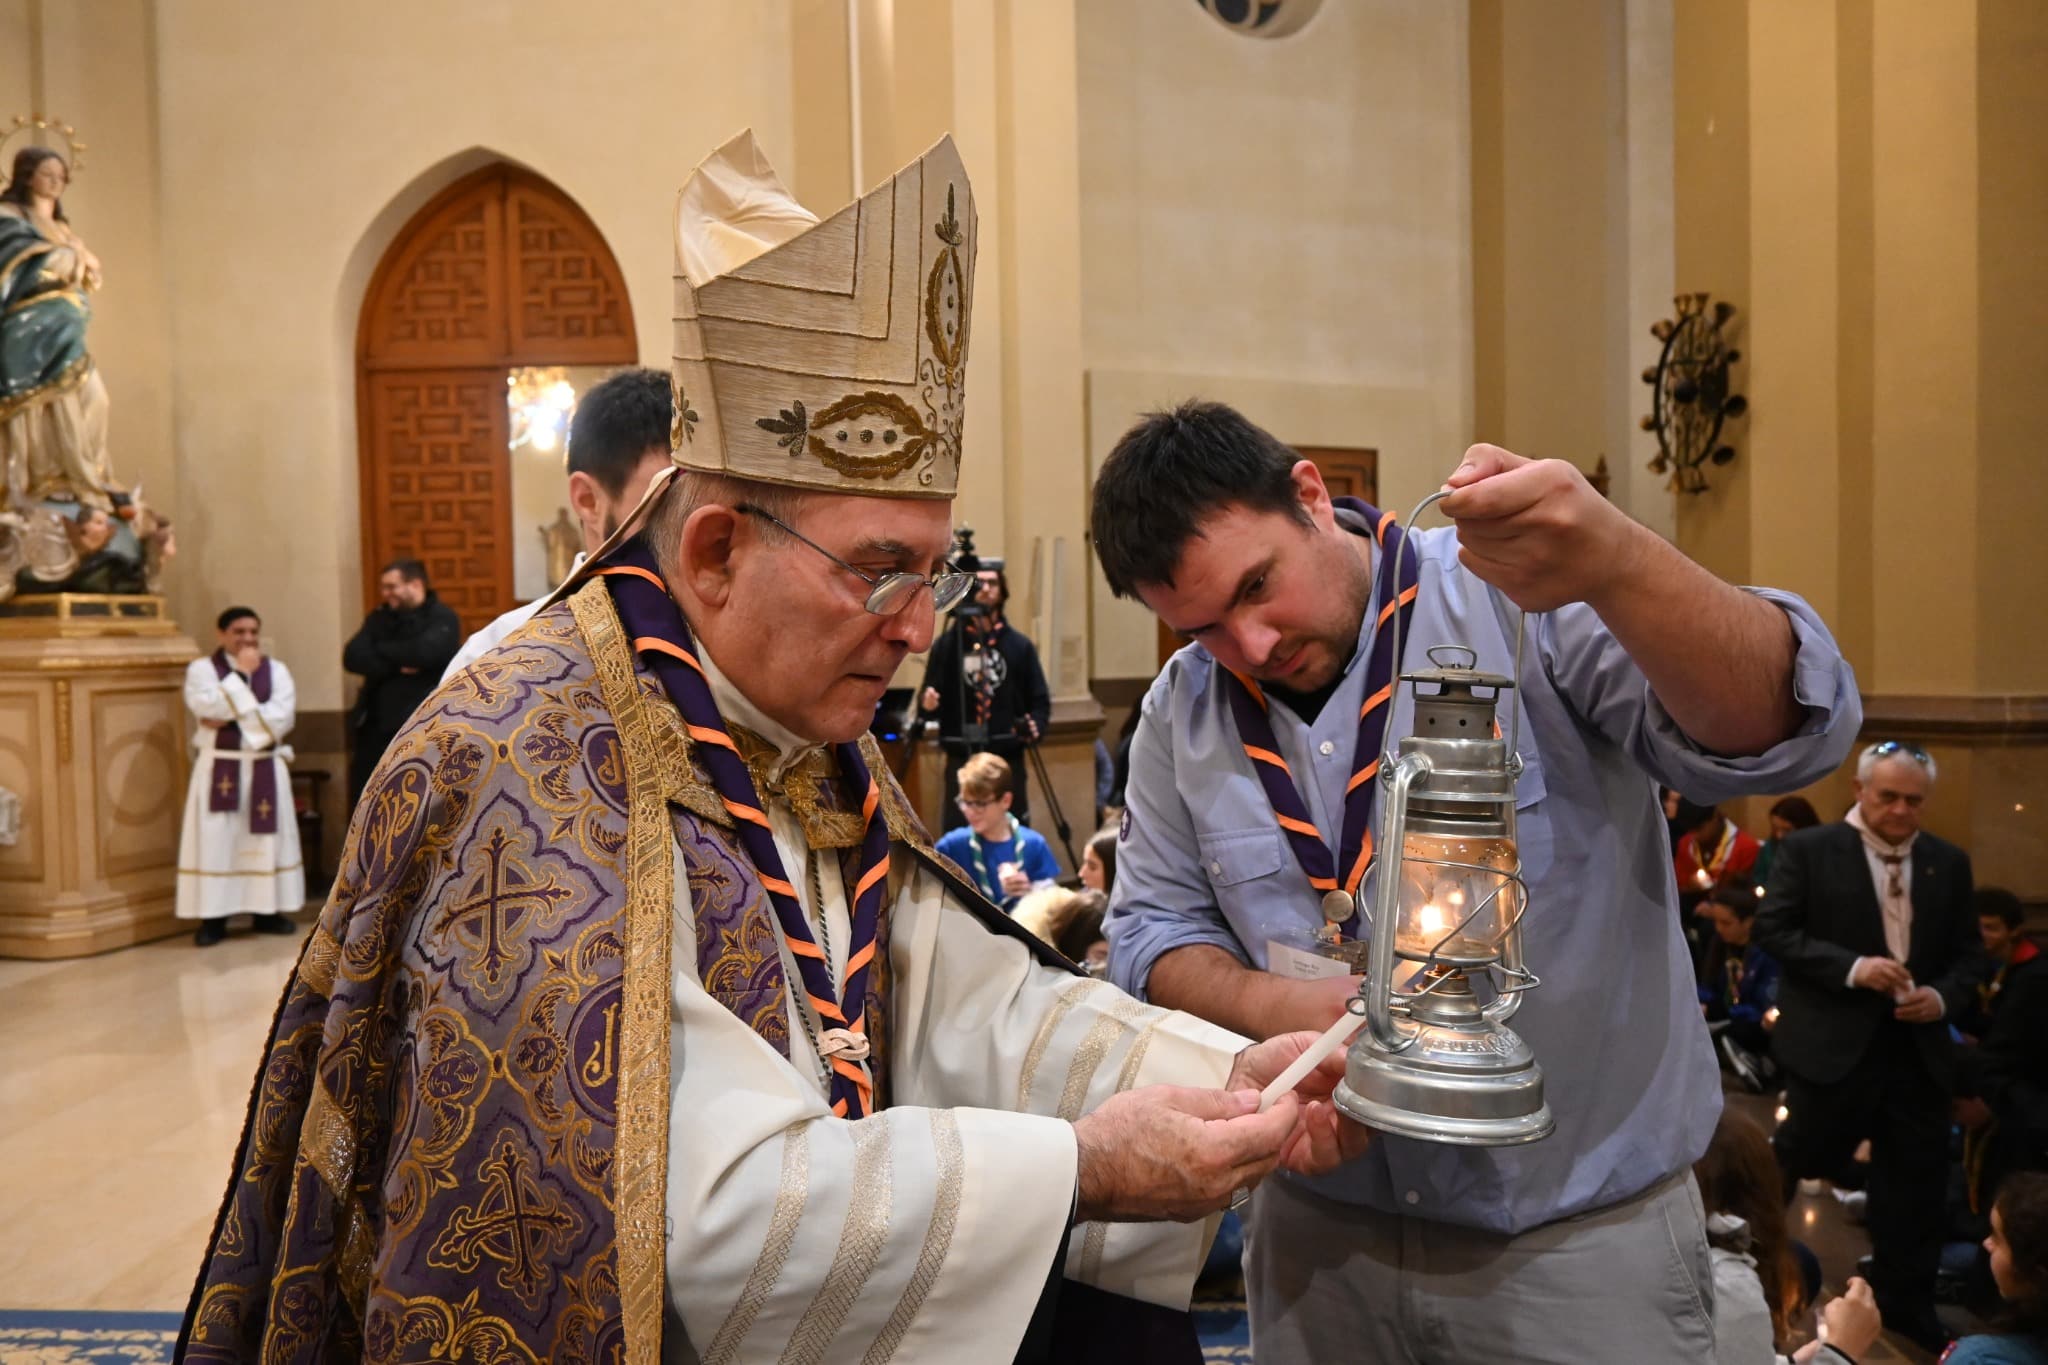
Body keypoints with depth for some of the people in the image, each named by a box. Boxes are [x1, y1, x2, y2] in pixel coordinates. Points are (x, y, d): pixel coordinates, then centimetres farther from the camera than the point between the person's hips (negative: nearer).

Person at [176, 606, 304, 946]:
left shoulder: (277, 670, 5)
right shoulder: (201, 669, 0)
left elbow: (281, 717, -9)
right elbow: (207, 708, -19)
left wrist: (230, 719, -13)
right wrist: (240, 673, -14)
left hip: (265, 768, 2)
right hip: (218, 769, -2)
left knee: (266, 839, 5)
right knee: (215, 841, -3)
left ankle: (266, 912, 13)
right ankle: (213, 917, 3)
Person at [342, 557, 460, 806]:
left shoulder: (442, 617, -3)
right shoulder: (379, 617, 14)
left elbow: (425, 652, -22)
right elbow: (353, 657, 1)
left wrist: (380, 650, -6)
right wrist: (396, 665, -15)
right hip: (376, 727, 6)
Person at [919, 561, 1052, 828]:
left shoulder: (1019, 644, 7)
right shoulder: (946, 644, 5)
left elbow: (1040, 700, 6)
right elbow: (928, 702, 5)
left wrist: (1036, 726, -13)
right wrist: (927, 703, -17)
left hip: (1009, 761, 1)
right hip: (961, 762, -1)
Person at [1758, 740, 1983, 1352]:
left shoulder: (1949, 862, 7)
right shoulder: (1807, 850, -6)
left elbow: (1966, 951, 11)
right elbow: (1773, 929, -9)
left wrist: (1944, 996, -9)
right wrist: (1850, 967, -19)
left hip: (1918, 1047, 4)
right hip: (1834, 1043, -4)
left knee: (1915, 1181, 12)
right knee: (1801, 1161, 6)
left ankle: (1905, 1302, 29)